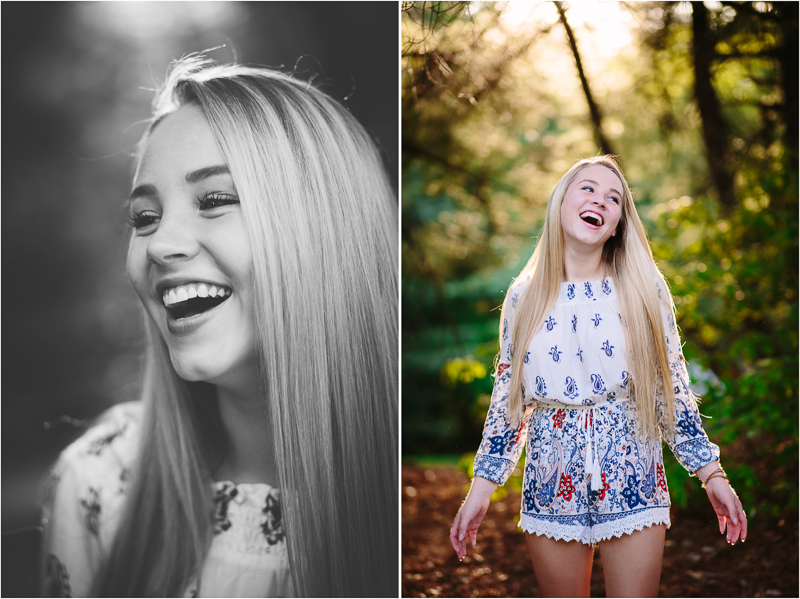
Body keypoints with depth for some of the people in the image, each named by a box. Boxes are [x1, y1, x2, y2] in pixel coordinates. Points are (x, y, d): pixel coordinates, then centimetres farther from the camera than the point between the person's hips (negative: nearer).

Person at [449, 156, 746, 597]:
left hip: (633, 483, -1)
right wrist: (481, 488, 5)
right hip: (551, 489, 1)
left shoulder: (644, 291, 1)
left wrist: (712, 475, 2)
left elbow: (673, 391, 5)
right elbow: (508, 400, 8)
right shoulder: (524, 298, 4)